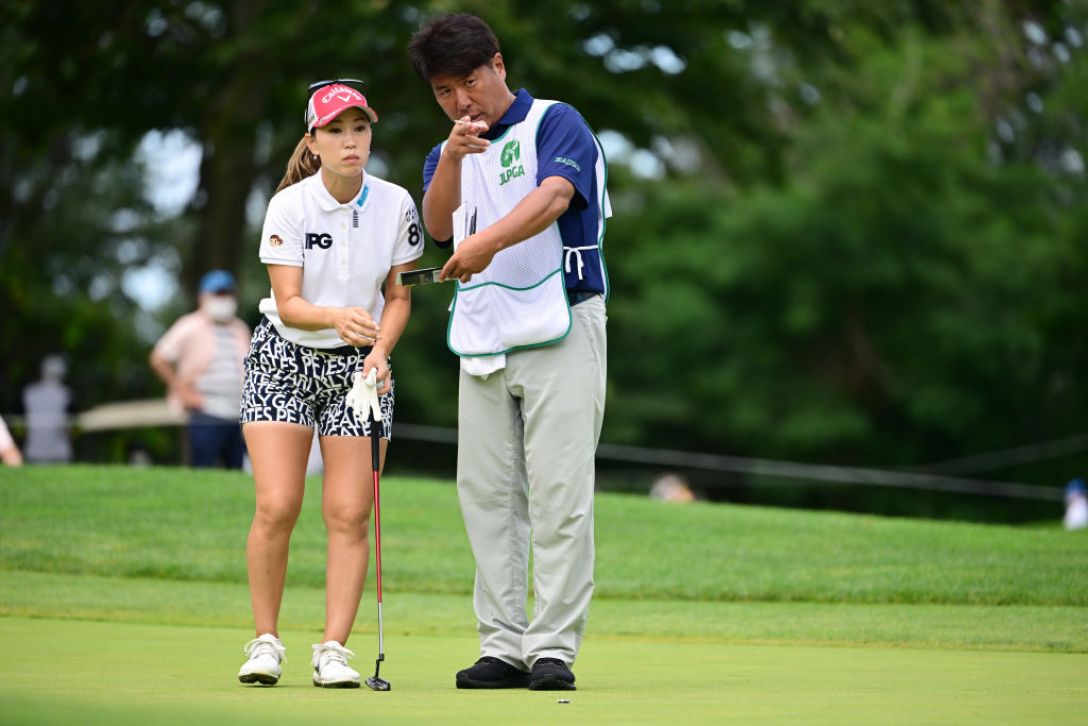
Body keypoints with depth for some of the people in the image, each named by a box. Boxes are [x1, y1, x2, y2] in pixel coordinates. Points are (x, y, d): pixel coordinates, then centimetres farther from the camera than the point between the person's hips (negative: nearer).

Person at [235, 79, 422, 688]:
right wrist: (335, 317, -37)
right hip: (284, 359, -2)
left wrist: (380, 350, -13)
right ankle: (266, 642, 2)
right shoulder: (290, 206, -13)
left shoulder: (396, 205, -7)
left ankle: (334, 649, 0)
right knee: (277, 507, -10)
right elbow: (288, 303, -17)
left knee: (351, 514, -5)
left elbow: (399, 296, 4)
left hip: (359, 365, 2)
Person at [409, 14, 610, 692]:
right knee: (488, 496, 3)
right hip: (482, 343, 6)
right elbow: (438, 224, -2)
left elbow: (552, 197, -20)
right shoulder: (447, 154, 17)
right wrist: (452, 157, -19)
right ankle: (502, 646, 8)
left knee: (559, 495, -7)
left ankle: (554, 647, -6)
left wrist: (488, 240, -37)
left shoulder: (555, 124, -1)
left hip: (559, 333, -6)